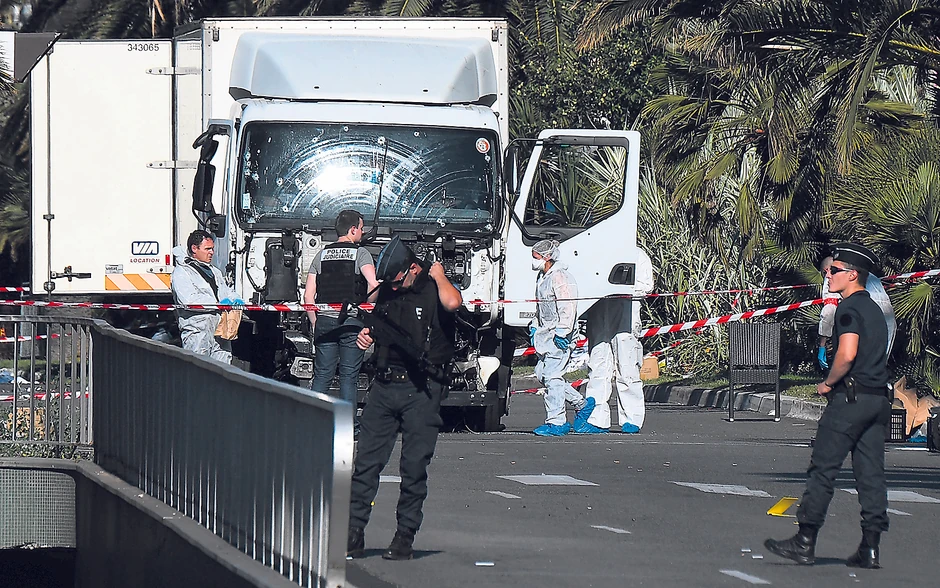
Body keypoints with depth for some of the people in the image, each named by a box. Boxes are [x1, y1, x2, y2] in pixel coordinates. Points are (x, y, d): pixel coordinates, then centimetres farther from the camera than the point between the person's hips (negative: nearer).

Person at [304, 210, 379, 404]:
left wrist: (315, 323, 16)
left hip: (324, 321, 3)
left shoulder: (321, 255, 11)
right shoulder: (361, 253, -2)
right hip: (352, 322, -3)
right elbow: (373, 284, -18)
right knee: (349, 377, 2)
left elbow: (308, 296, 8)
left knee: (322, 375, 8)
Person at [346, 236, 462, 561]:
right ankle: (353, 534, 2)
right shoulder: (387, 291, 13)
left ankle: (405, 538, 7)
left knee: (414, 467, -1)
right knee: (366, 461, 0)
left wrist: (438, 275, -11)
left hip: (421, 390, -5)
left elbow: (452, 302, -29)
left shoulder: (433, 289, -4)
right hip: (384, 384, 5)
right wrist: (367, 335, 9)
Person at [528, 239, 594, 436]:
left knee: (552, 375, -11)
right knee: (542, 373, 10)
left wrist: (562, 332, -23)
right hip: (546, 334, 11)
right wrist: (534, 328, 26)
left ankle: (556, 422, -7)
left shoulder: (560, 277, -14)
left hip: (558, 336, -11)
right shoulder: (543, 278, 18)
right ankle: (582, 404, 22)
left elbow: (567, 308, -20)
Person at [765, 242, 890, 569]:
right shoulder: (874, 310, 18)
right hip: (878, 400, 9)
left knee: (823, 469, -4)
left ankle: (804, 543, -3)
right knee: (871, 473, 5)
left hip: (850, 397, -9)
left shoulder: (849, 308, -10)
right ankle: (870, 549, 3)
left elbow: (847, 354, -23)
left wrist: (828, 383, -8)